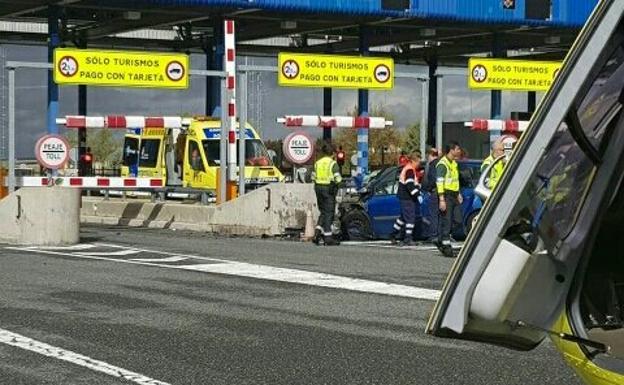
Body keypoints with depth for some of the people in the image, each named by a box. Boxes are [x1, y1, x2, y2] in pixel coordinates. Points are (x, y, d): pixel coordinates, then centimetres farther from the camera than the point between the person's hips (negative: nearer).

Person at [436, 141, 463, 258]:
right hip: (446, 196, -9)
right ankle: (446, 245, -1)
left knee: (457, 221, 6)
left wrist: (458, 194, 21)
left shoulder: (454, 163, 18)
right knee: (446, 222, -6)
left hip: (454, 196, 9)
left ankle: (442, 240, 18)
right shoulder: (442, 164, -12)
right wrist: (441, 200, -22)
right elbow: (439, 182, -17)